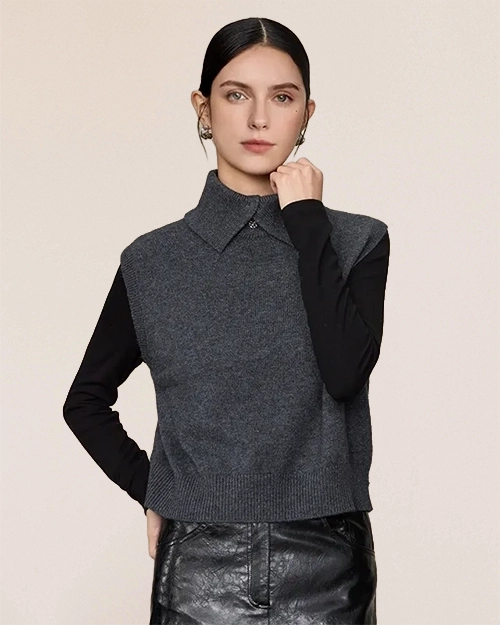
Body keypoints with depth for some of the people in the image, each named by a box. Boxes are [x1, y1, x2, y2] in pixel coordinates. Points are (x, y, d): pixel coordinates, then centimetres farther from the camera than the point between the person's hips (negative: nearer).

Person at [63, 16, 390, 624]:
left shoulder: (357, 242, 1)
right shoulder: (154, 261, 2)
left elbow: (345, 372, -16)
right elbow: (86, 400, 13)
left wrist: (306, 219, -10)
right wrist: (149, 490, 2)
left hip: (326, 563, 0)